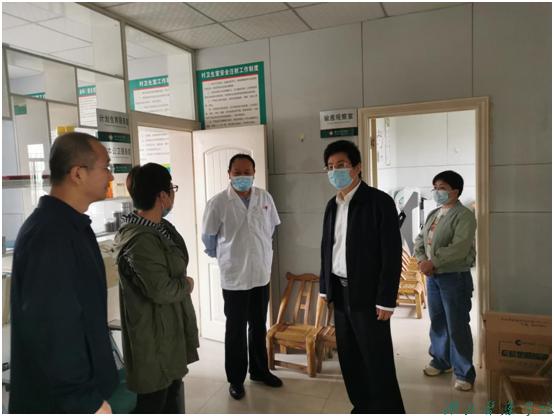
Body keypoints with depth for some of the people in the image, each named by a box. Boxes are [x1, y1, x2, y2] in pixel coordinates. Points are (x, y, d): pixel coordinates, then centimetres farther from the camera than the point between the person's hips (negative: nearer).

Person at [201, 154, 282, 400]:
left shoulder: (265, 198, -2)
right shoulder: (218, 203, -13)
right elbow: (208, 237, -1)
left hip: (262, 274, 4)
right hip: (233, 277, -3)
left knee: (259, 327, 17)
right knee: (236, 330, 10)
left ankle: (259, 371, 36)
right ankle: (236, 379, 27)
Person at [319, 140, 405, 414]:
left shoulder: (379, 202, -12)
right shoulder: (332, 205, 9)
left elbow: (392, 254, -14)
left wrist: (386, 300, -16)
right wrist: (324, 287, 12)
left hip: (367, 294, -7)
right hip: (340, 292, 7)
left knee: (377, 360, 3)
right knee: (349, 357, 15)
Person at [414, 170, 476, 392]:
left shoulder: (464, 215, -13)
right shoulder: (433, 214, 12)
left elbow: (459, 248, -25)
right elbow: (420, 240, 11)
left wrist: (433, 262, -21)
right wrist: (421, 260, -8)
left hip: (455, 277, -7)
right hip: (433, 276, 8)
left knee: (457, 326, 0)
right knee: (437, 321, 17)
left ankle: (464, 373, 14)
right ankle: (440, 360, 34)